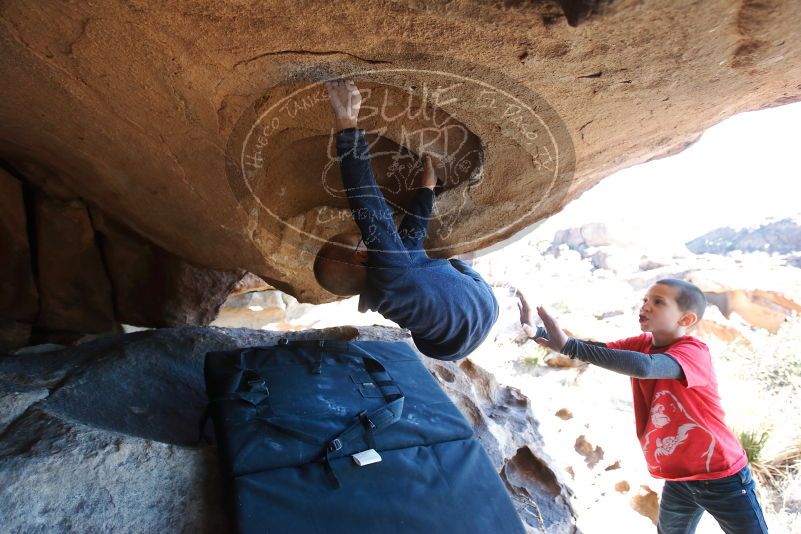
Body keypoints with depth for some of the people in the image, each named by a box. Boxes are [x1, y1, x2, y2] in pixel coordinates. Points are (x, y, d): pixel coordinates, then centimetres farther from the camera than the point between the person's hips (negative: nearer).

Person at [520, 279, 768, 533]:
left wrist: (568, 345, -48)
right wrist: (536, 332, -31)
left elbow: (644, 367, -44)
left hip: (721, 476, -6)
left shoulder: (694, 351, -25)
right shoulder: (641, 344, -4)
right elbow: (597, 349, -16)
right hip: (677, 478, 7)